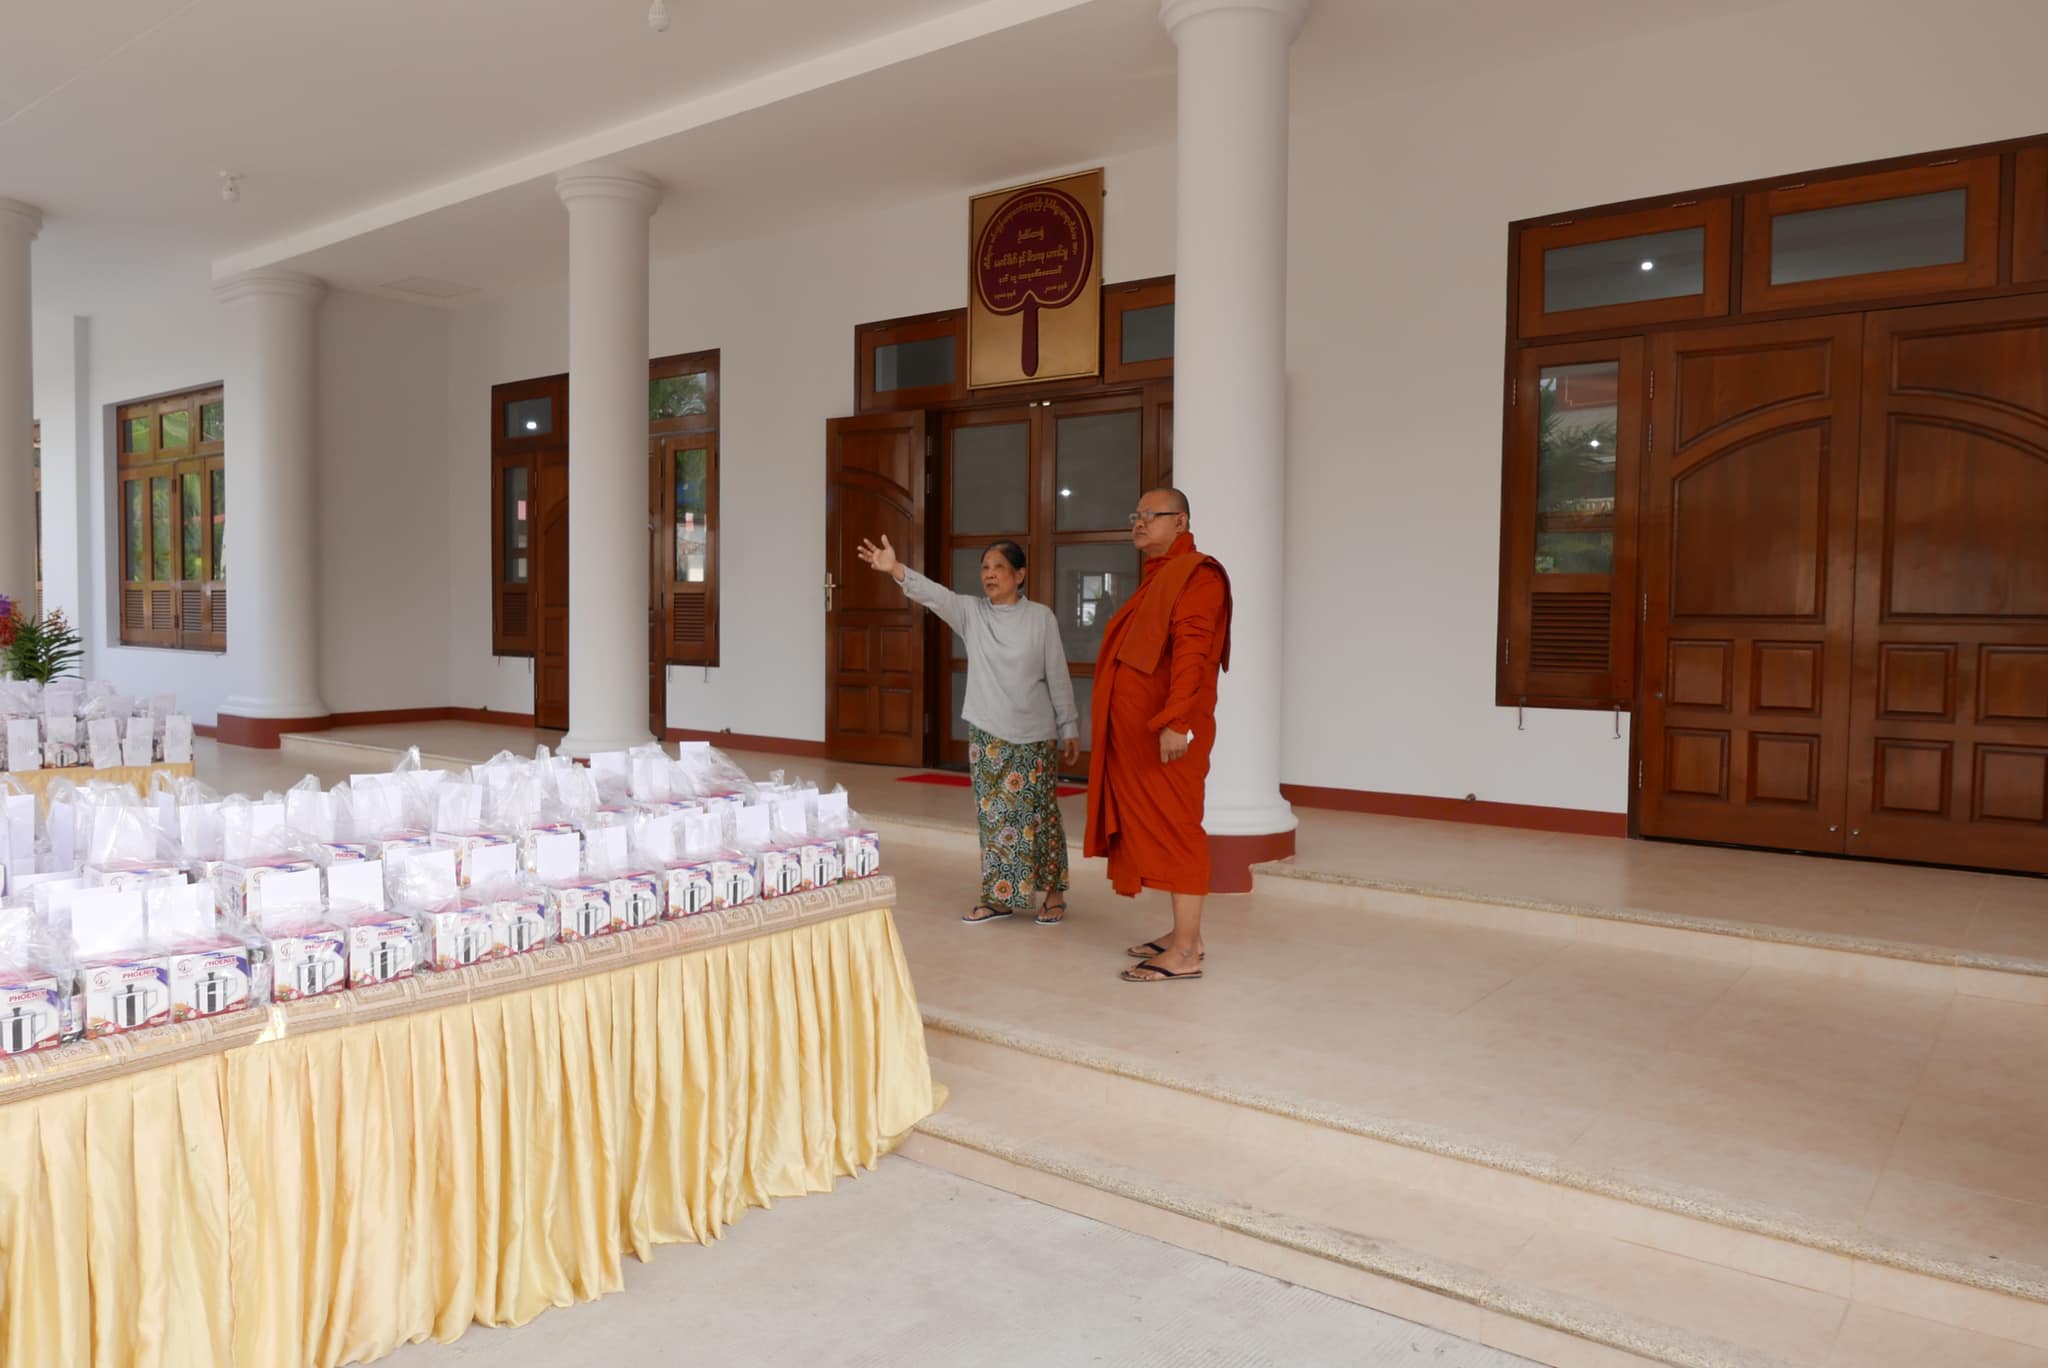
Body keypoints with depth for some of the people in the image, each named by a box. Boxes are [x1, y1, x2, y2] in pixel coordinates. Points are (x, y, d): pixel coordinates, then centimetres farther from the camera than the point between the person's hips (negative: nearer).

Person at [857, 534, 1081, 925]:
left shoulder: (1041, 617, -4)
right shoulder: (971, 612, 1)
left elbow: (1058, 678, -2)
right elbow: (934, 595, -17)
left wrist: (1070, 730, -1)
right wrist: (896, 570, -35)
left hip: (1035, 736, -2)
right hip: (987, 734, 3)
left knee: (1039, 815, 5)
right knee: (994, 816, 8)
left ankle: (1053, 893, 20)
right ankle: (998, 897, 19)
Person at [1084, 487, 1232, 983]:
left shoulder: (1195, 575, -11)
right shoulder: (1156, 578, 18)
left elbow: (1191, 652, -22)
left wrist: (1176, 721, -30)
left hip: (1168, 731, -10)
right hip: (1138, 729, 10)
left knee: (1175, 830, -7)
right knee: (1158, 827, 12)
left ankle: (1185, 954, -2)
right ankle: (1185, 934, 20)